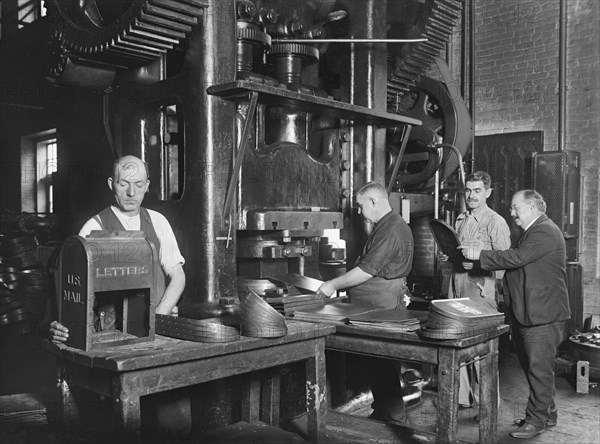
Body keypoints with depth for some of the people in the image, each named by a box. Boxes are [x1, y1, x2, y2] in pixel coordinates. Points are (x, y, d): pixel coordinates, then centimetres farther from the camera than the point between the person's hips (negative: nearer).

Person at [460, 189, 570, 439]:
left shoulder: (545, 232, -15)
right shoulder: (533, 232, 19)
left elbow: (516, 258, -24)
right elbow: (516, 261, 16)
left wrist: (480, 255, -19)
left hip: (543, 314, -10)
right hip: (527, 313, 10)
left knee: (539, 368, -3)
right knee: (531, 365, 16)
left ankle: (537, 421, 7)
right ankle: (546, 413, 29)